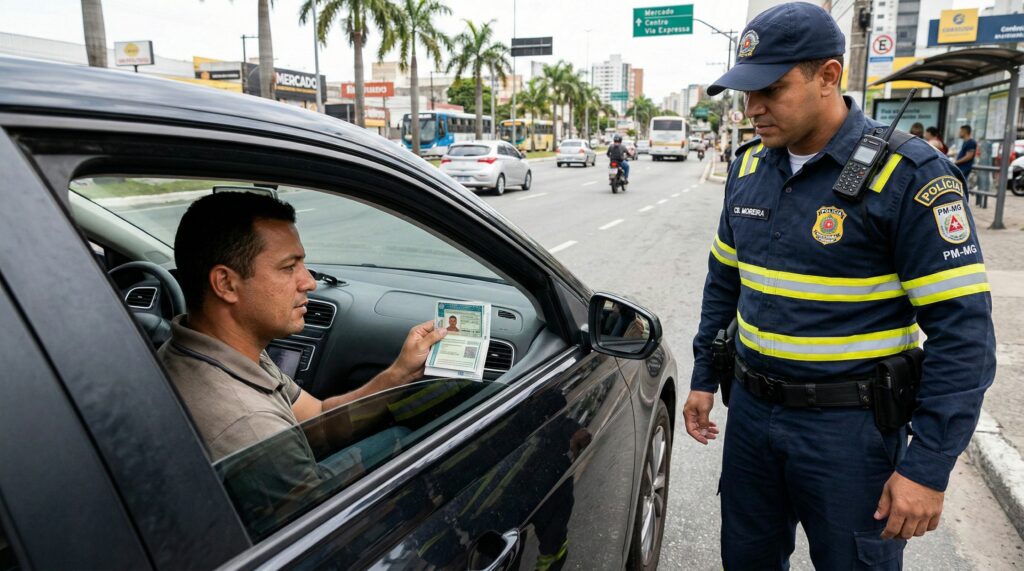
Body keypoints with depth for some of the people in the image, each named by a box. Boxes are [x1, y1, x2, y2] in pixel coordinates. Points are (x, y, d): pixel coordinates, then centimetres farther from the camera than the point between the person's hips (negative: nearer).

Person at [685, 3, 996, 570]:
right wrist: (704, 378, 12)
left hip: (848, 428, -5)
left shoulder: (907, 176, -16)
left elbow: (962, 329, -17)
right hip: (750, 411, 6)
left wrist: (928, 467, -18)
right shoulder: (748, 167, 3)